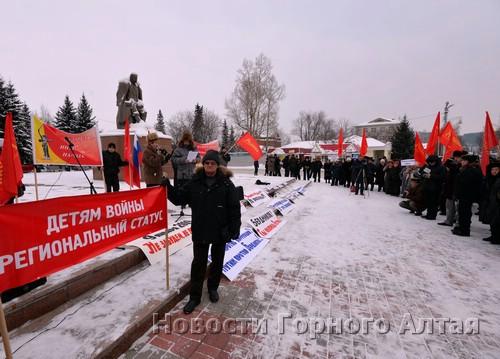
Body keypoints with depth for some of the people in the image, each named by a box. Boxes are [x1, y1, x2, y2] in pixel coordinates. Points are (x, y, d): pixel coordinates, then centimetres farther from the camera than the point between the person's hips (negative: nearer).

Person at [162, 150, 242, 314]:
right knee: (198, 264, 11)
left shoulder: (226, 183, -11)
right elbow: (179, 198, 2)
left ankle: (213, 288, 44)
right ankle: (194, 296, 29)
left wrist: (235, 229, -11)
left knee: (217, 262, 18)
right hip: (200, 231, 1)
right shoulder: (195, 182, -4)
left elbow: (235, 208, -10)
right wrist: (169, 188, -14)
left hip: (221, 231, -1)